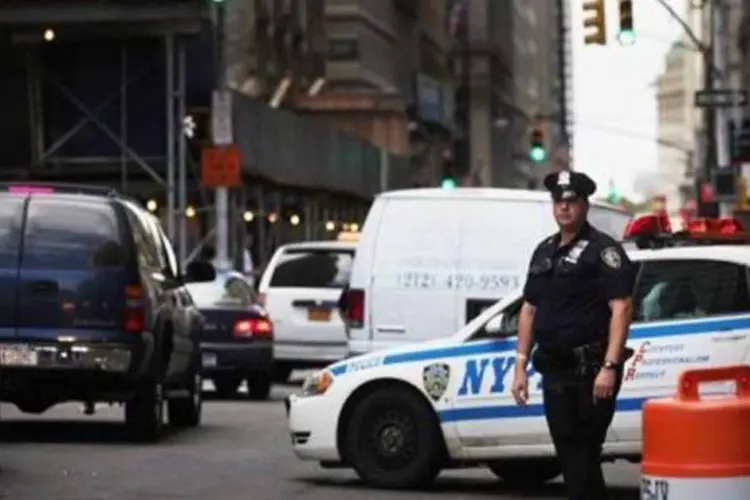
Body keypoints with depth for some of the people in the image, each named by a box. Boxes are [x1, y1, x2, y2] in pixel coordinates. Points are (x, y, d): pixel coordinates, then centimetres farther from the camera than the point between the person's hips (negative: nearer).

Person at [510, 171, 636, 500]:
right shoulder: (544, 251, 17)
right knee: (568, 456, 10)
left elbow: (621, 308, -14)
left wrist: (609, 367, -22)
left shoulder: (603, 250, -6)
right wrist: (521, 365, 15)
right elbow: (529, 310, 21)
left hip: (590, 371, -7)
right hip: (555, 371, 7)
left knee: (583, 456, -9)